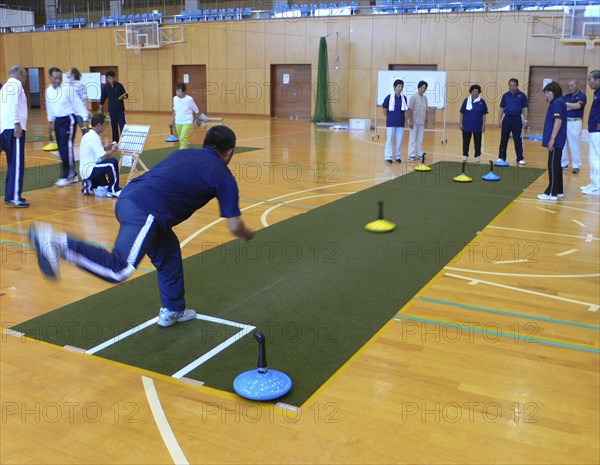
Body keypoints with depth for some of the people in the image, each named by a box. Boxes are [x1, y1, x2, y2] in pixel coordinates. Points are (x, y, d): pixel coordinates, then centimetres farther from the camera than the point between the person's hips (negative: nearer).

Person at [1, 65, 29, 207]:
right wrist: (17, 123, -21)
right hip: (14, 128, -9)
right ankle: (14, 197, -16)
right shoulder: (16, 84, -1)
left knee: (13, 163, 14)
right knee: (17, 164, -12)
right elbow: (14, 104, -15)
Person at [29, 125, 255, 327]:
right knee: (119, 270, -14)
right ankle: (58, 243, -22)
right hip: (144, 212, -9)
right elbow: (234, 227, 7)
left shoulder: (183, 153, 27)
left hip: (127, 197, 9)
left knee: (168, 251, 24)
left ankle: (172, 310, 35)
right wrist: (247, 234, 28)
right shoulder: (222, 175, 9)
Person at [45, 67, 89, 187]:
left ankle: (67, 176, -5)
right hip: (58, 121, 7)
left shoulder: (68, 88, -11)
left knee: (66, 148, -12)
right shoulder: (48, 90, 7)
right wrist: (50, 121, 22)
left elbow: (78, 103, -10)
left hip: (69, 120, -7)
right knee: (62, 149, 9)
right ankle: (73, 175, 19)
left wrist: (85, 118, -14)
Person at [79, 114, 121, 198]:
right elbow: (103, 157, -22)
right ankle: (113, 190, -20)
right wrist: (113, 150, -5)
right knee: (113, 162, -27)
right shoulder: (94, 137, -17)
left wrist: (108, 147, 8)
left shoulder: (88, 135, 12)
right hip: (89, 170, -11)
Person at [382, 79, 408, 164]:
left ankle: (397, 156, 16)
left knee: (400, 140, 6)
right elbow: (384, 109, 2)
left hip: (400, 123, 4)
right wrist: (389, 118, 7)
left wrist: (400, 117, 9)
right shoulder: (389, 97, -7)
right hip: (391, 123, -3)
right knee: (389, 140, 0)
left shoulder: (404, 98, 4)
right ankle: (388, 157, 6)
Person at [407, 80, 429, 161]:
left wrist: (426, 120, 11)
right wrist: (410, 121, -15)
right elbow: (410, 109, -12)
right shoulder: (413, 97, -9)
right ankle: (411, 155, 3)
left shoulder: (425, 98, 9)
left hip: (422, 122, 6)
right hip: (414, 122, -6)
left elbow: (426, 110, 14)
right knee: (413, 139, -1)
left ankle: (419, 154, 15)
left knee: (420, 139, 9)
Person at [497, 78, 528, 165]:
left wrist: (525, 120, -6)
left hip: (517, 120, -2)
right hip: (507, 119, 2)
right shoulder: (505, 95, 6)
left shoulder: (522, 95, 0)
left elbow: (525, 108, 1)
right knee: (503, 139, 4)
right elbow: (502, 108, 8)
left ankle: (520, 158, 8)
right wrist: (499, 120, 2)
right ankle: (501, 157, 12)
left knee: (518, 140, 1)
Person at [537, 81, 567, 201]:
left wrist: (552, 139, -23)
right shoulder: (556, 102, 17)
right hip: (557, 140, 10)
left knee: (553, 166, -7)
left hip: (556, 140, -10)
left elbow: (558, 121, -22)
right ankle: (558, 191, 19)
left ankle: (552, 193, -4)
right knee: (556, 165, 13)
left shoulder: (557, 102, -14)